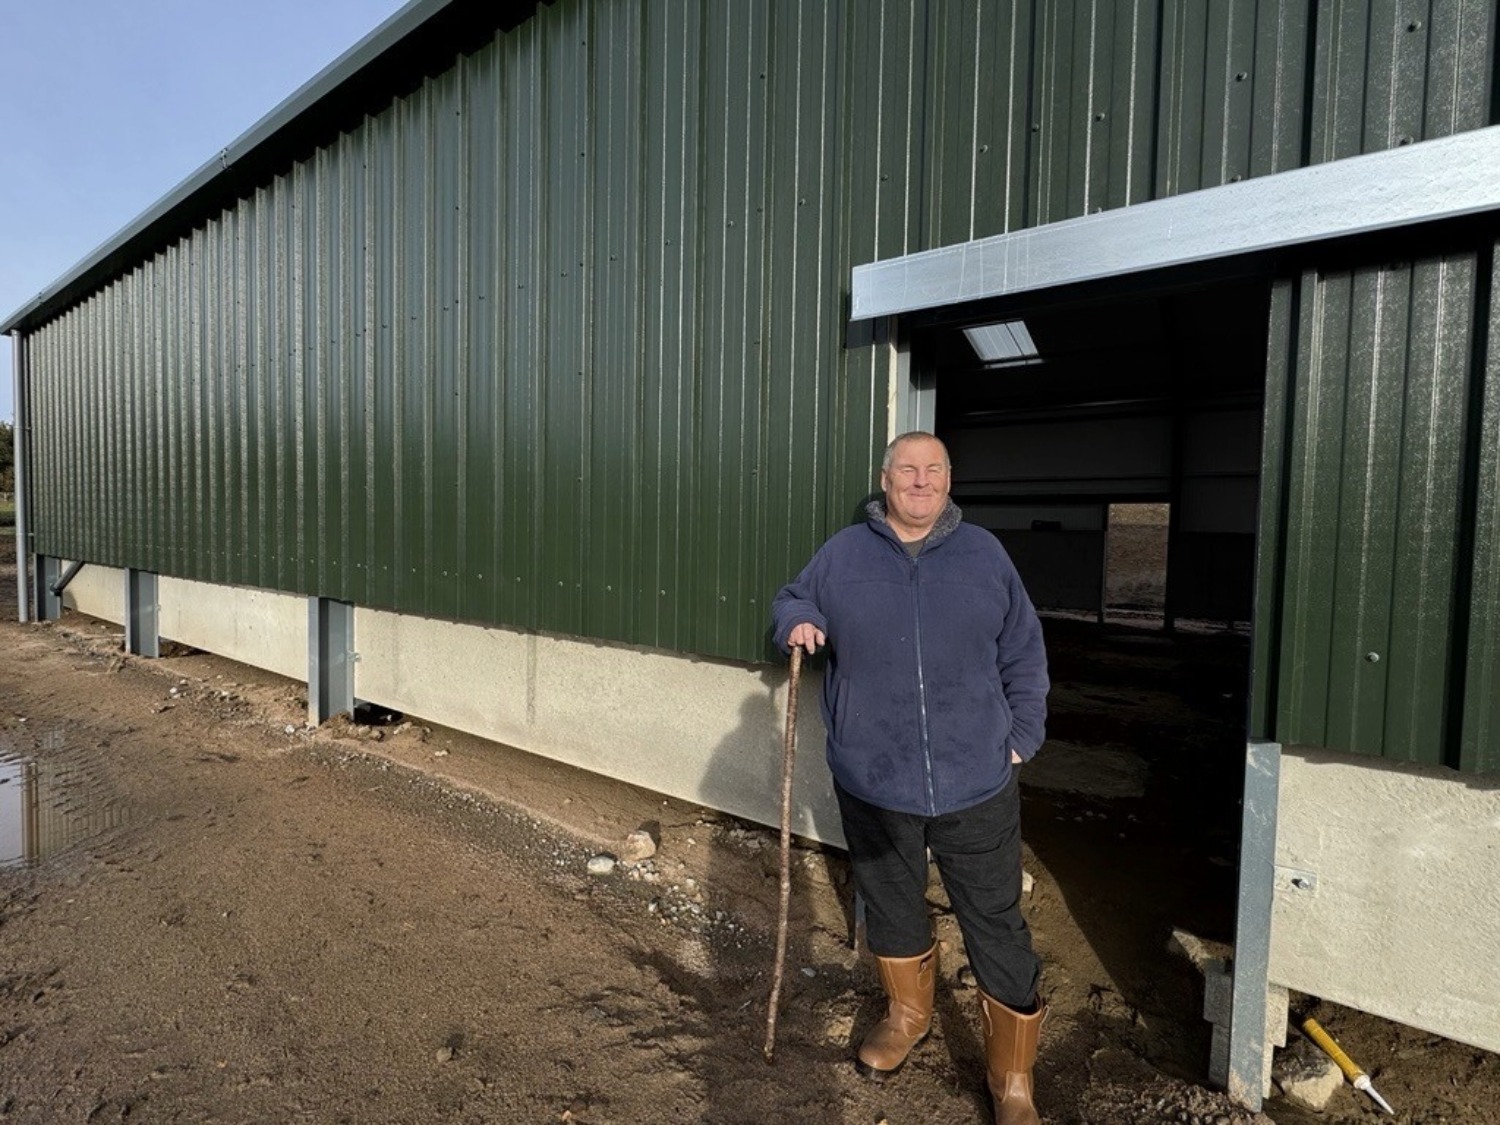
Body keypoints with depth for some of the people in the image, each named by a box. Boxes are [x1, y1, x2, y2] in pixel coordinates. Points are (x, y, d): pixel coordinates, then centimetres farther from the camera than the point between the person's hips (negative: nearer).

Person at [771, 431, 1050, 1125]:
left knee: (997, 931, 9)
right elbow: (792, 600, 15)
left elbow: (1023, 655, 8)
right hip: (872, 782, 1)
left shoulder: (984, 554, 2)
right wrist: (797, 621, -9)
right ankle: (907, 1015, 49)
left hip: (975, 783, 0)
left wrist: (1021, 737, 2)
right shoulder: (842, 554, 1)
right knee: (891, 910, 21)